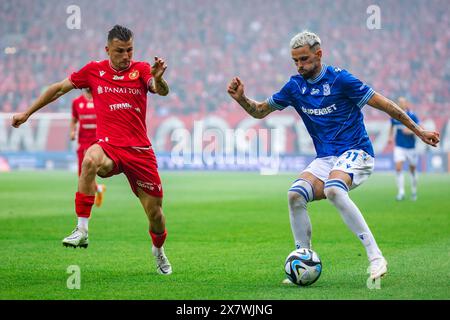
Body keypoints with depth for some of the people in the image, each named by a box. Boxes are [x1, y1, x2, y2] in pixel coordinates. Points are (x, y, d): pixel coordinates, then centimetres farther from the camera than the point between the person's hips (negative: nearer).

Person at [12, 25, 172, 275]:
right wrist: (28, 113, 19)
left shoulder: (141, 70, 0)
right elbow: (59, 88, 16)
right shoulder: (94, 70, 4)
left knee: (155, 211, 4)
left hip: (140, 150, 1)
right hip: (109, 146, -1)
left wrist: (159, 79, -44)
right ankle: (82, 230, -35)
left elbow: (162, 91, -19)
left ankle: (159, 250, 39)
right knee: (91, 160, -38)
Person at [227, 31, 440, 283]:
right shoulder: (295, 86, 7)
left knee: (333, 189, -36)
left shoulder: (339, 78, -9)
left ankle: (376, 257, -32)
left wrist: (418, 131, -5)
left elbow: (383, 104, -6)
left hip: (356, 153, -5)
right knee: (296, 194, -21)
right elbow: (260, 111, 17)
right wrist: (241, 98, -4)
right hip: (325, 158, 5)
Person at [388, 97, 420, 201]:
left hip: (410, 147, -1)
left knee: (412, 169, 10)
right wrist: (390, 136, 7)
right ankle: (401, 192, -12)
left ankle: (414, 191, 28)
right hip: (399, 147, 1)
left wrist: (411, 131, -25)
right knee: (398, 168, -15)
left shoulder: (412, 116, -9)